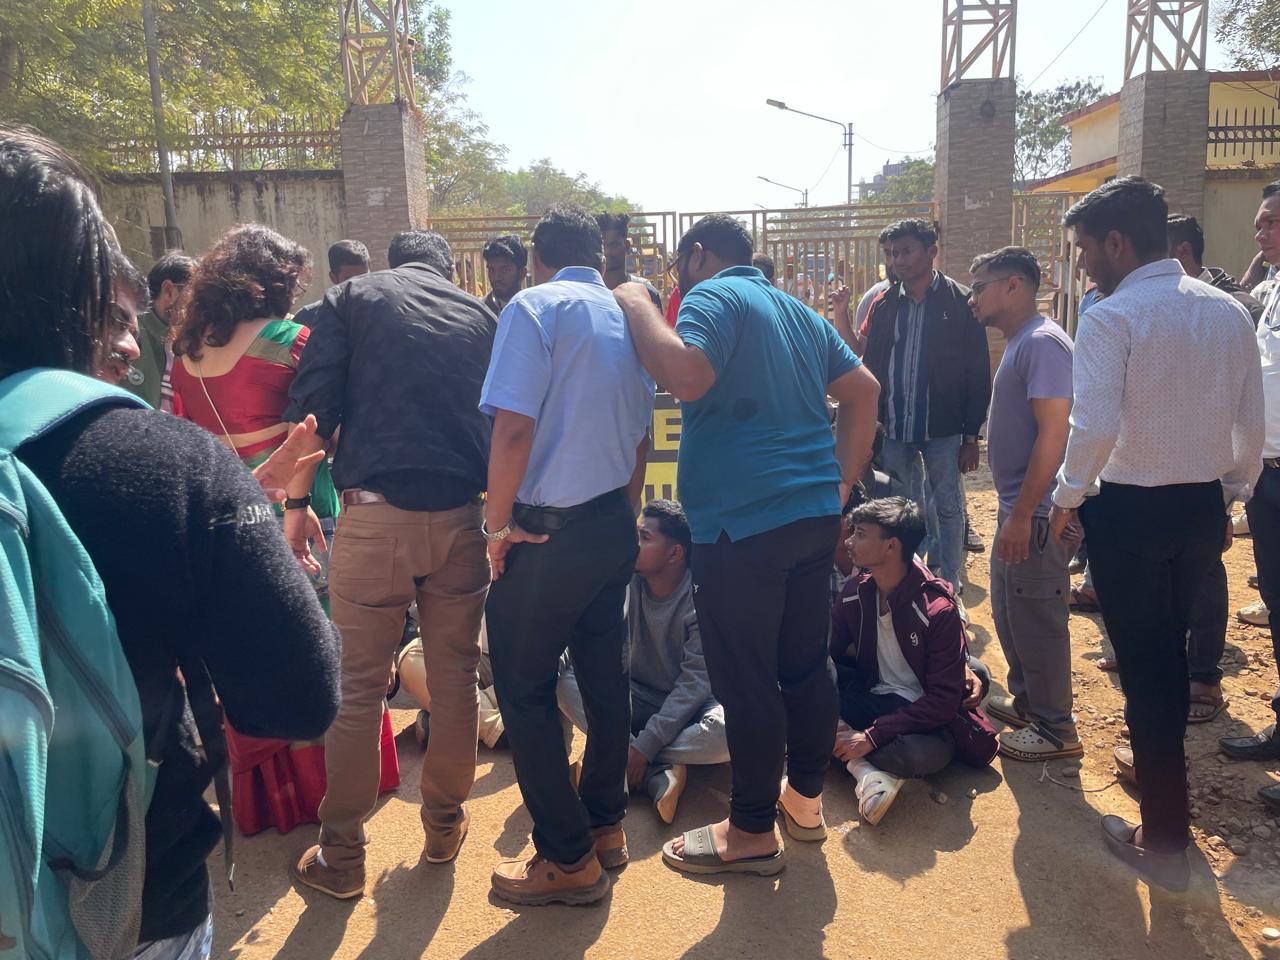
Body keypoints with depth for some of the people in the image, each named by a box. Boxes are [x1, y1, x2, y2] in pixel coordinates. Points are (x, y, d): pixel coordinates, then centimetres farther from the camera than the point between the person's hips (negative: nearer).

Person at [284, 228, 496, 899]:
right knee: (455, 676, 14)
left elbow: (313, 406, -1)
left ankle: (342, 857, 16)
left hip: (374, 514, -2)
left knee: (356, 687, 6)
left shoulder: (350, 298, 10)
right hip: (462, 515, 3)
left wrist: (296, 503, 3)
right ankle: (445, 825, 28)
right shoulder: (478, 314, 16)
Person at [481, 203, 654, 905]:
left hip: (548, 531, -7)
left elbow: (514, 427, -22)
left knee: (524, 689, 5)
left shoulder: (534, 307, -11)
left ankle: (568, 859, 15)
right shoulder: (627, 316, 9)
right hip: (615, 525, 8)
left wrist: (497, 524, -10)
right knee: (604, 675, 17)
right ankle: (606, 825, 33)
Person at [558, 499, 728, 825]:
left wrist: (644, 746, -27)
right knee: (566, 680, -21)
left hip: (687, 708, -4)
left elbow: (695, 681, -23)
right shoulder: (625, 583, -8)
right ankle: (661, 772, -26)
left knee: (727, 731, -37)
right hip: (637, 699, 4)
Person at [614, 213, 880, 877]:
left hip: (743, 522, -8)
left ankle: (752, 831, 15)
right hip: (815, 512, 9)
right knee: (806, 660, 17)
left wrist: (637, 307, -11)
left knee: (746, 679, 2)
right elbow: (864, 390, 18)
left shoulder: (713, 297, -6)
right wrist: (842, 480, 17)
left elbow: (687, 378, -26)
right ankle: (805, 797, 32)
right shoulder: (797, 310, 19)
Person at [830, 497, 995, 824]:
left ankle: (843, 753, -17)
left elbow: (944, 700, -22)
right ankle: (864, 769, -26)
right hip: (872, 697, 6)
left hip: (925, 713, -5)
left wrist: (871, 736, -27)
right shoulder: (856, 591, -4)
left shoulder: (938, 610, -21)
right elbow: (828, 653, 2)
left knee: (928, 754, -42)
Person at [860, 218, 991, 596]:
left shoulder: (960, 303, -5)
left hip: (942, 429, -3)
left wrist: (971, 436, -7)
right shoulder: (884, 305, 5)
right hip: (894, 427, 3)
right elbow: (871, 367, 7)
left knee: (948, 508, 8)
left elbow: (977, 376, -5)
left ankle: (949, 586, 21)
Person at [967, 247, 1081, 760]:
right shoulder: (1018, 342, 13)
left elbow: (1053, 435, -23)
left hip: (1036, 512, -10)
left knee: (1036, 618, 0)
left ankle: (1056, 728, 15)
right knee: (1008, 610, 19)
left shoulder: (1043, 343, -17)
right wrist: (1012, 510, 18)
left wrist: (1022, 515, -24)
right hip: (1017, 506, 10)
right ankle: (1025, 700, 35)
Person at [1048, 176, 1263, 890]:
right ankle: (1161, 764, 45)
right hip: (1204, 506, 6)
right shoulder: (1229, 311, 4)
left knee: (1144, 664, 6)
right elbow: (1252, 425, 7)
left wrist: (1066, 498, -10)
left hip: (1130, 510, -6)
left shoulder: (1112, 317, -16)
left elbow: (1095, 426, -25)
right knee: (1172, 648, 24)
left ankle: (1166, 839, 17)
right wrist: (1230, 497, 19)